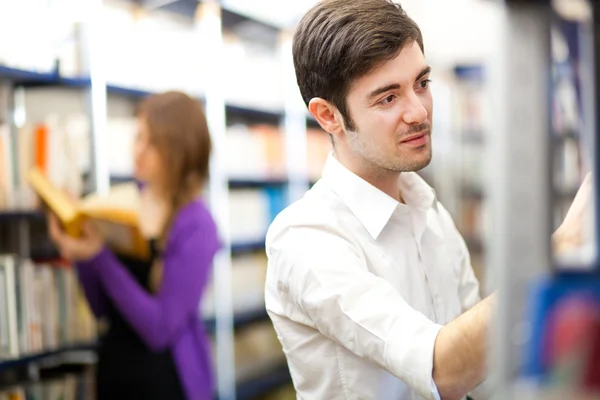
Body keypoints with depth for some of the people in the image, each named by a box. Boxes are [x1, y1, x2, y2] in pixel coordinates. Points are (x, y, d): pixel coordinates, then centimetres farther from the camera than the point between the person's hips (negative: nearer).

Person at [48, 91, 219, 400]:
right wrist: (80, 255, -12)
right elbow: (101, 308, 4)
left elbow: (160, 328, -21)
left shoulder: (195, 227, -17)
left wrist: (98, 256, -25)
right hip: (114, 367, 6)